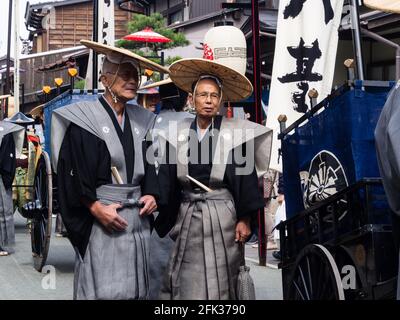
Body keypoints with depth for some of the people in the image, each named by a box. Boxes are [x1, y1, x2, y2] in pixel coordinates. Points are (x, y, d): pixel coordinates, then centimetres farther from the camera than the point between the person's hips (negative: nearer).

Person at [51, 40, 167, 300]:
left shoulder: (141, 120, 13)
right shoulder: (85, 118, -4)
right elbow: (73, 171, -9)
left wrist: (152, 195, 0)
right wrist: (96, 208, -16)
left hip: (138, 217, 6)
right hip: (100, 218, -6)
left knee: (136, 288, 7)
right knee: (102, 289, -5)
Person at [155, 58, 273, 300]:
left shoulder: (233, 133, -2)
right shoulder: (179, 134, 6)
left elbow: (245, 178, -2)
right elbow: (167, 179, 6)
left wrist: (244, 220, -5)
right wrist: (160, 218, 1)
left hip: (221, 215, -3)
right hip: (186, 215, 3)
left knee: (217, 282, 2)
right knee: (184, 281, 6)